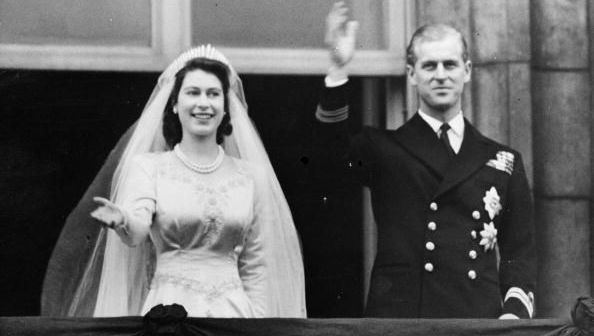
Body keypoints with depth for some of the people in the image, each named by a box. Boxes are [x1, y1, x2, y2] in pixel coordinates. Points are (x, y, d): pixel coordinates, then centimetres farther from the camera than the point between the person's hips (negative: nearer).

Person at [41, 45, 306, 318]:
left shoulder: (249, 175, 9)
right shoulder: (149, 166, 4)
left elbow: (255, 265, 11)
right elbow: (136, 230, -14)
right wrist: (122, 221, -35)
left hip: (233, 308, 2)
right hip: (170, 306, -2)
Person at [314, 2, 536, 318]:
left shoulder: (503, 161, 16)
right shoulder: (384, 150, 10)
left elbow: (520, 252, 16)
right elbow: (336, 147, -11)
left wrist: (515, 311, -2)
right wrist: (338, 69, -24)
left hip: (479, 325, 2)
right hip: (396, 324, -2)